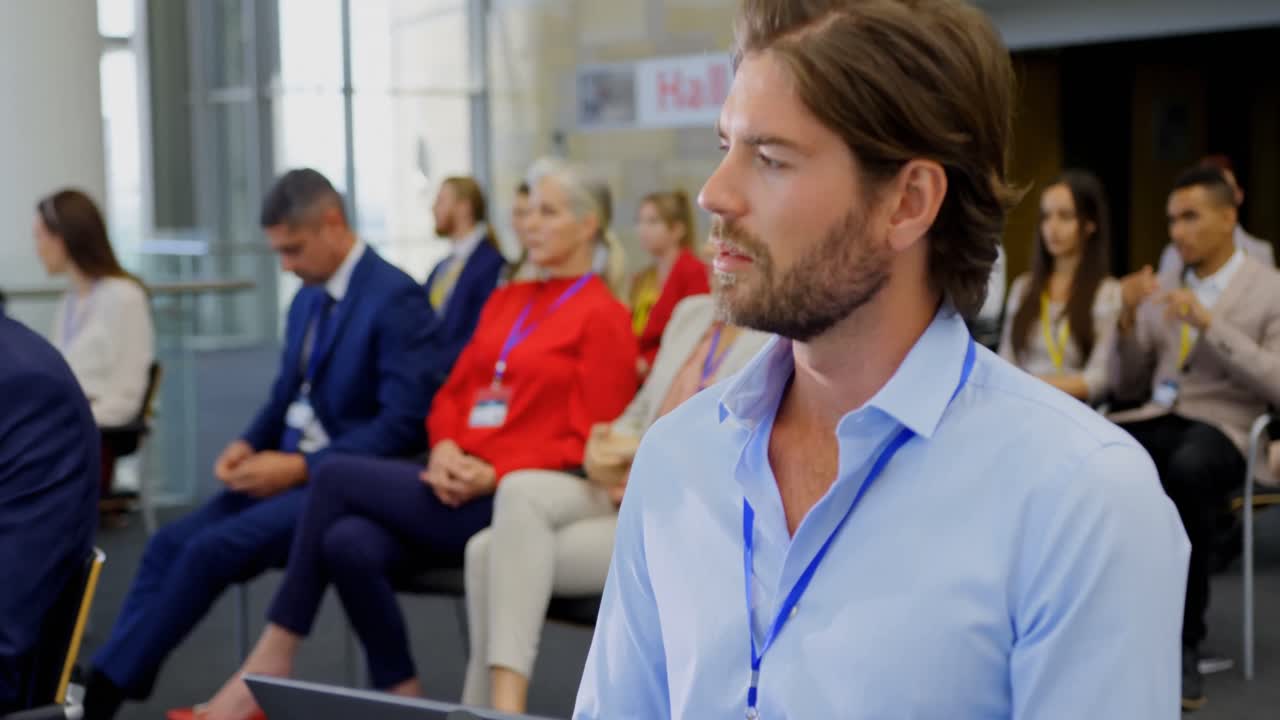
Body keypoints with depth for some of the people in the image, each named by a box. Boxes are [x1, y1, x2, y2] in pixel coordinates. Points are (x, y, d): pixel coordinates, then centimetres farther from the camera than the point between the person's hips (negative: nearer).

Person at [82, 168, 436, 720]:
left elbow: (404, 425, -19)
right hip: (288, 469, 8)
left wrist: (302, 466, -21)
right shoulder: (307, 299, 13)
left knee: (213, 547, -23)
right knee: (171, 542, -12)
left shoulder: (396, 299, -13)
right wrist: (250, 444, 0)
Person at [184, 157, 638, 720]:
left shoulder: (603, 318, -2)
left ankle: (271, 664, -8)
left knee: (337, 477, -18)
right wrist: (446, 451, -4)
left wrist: (493, 474, -17)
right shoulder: (505, 300, 21)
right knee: (349, 545, -24)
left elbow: (587, 445, -8)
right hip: (457, 488, 6)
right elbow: (450, 395, 18)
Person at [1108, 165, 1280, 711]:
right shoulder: (1160, 289, 19)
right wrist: (1128, 321, 1)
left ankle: (1184, 643, -26)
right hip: (1155, 420, 4)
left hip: (1220, 427, -4)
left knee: (1186, 470, -41)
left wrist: (1208, 323, -16)